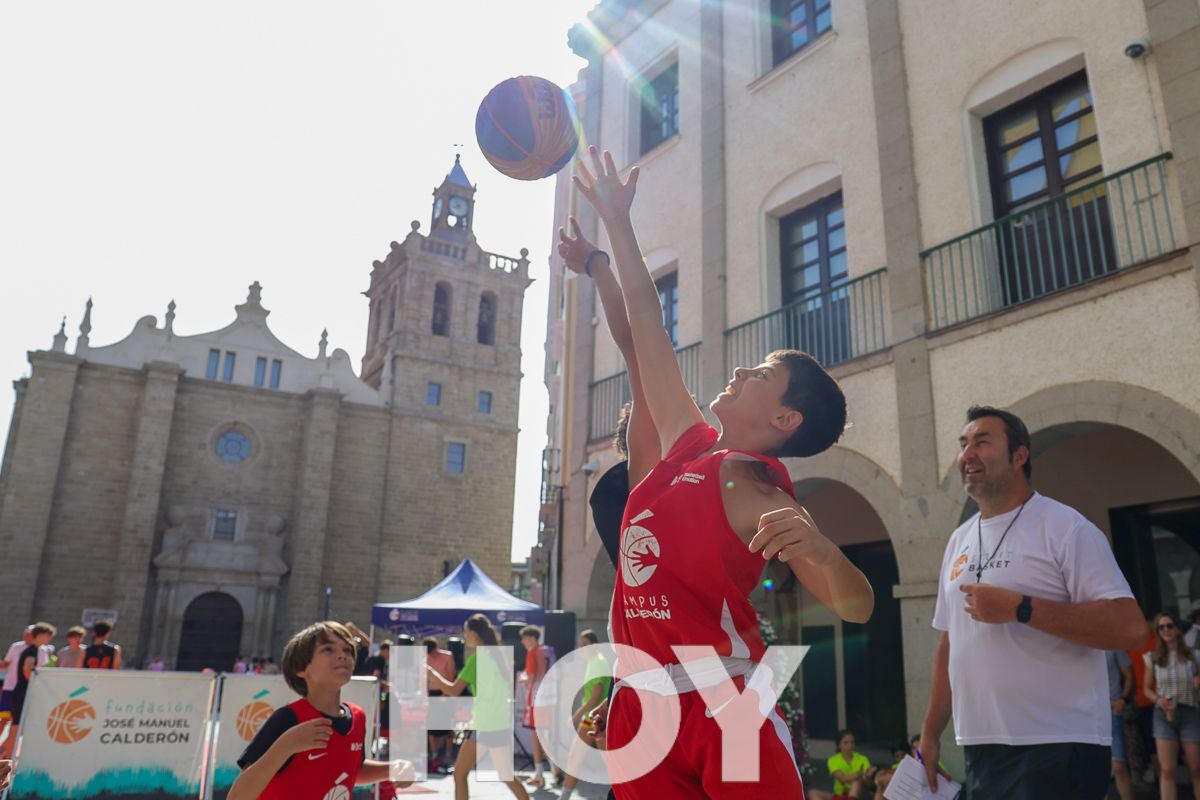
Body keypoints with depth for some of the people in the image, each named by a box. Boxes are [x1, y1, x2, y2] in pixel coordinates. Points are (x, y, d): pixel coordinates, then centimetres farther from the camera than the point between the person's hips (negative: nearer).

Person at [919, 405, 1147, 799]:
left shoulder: (1064, 526, -9)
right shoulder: (959, 541, 11)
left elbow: (1129, 627, -18)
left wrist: (1018, 608, -22)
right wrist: (930, 734, 13)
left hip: (1056, 748, -6)